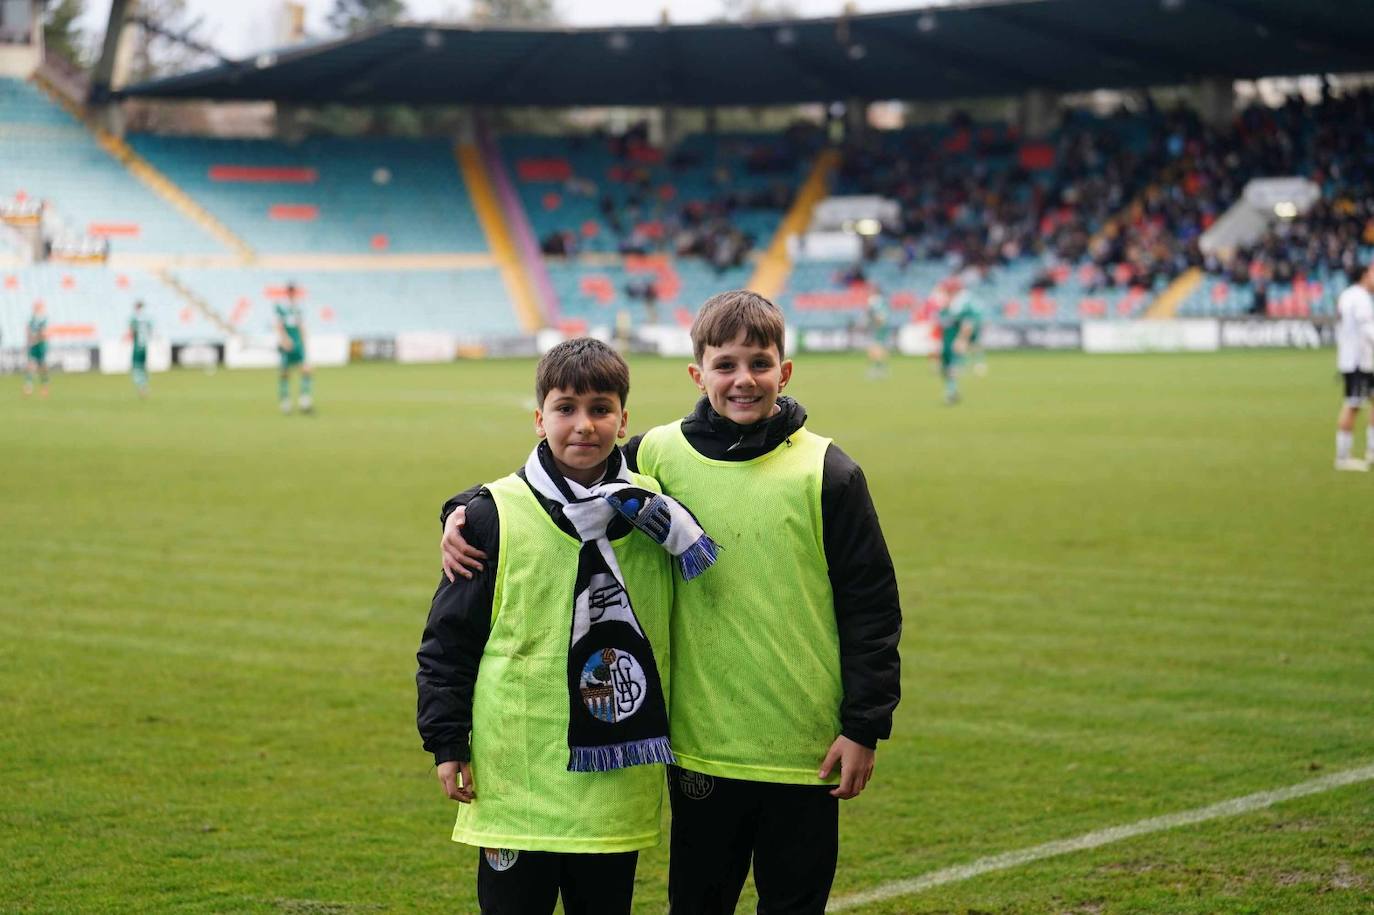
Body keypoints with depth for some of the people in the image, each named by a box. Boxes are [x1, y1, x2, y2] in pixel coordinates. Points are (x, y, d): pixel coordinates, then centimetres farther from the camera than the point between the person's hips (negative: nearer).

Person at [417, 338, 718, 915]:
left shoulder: (651, 510, 5)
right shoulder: (496, 515, -5)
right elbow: (446, 639, 0)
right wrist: (446, 743, -3)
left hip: (617, 781, 3)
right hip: (516, 781, -3)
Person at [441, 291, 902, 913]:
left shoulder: (826, 472, -4)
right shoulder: (660, 457, -1)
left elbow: (871, 605, -1)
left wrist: (864, 727, -4)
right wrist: (465, 510, -4)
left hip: (805, 749, -1)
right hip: (701, 746, 1)